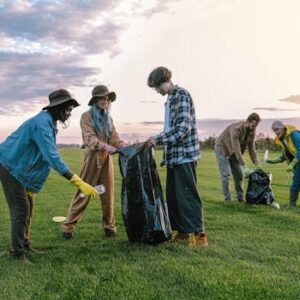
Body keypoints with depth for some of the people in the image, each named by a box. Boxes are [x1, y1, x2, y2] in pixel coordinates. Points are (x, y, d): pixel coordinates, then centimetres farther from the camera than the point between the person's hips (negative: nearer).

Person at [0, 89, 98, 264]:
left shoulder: (49, 122, 6)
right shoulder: (42, 123, -26)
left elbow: (49, 154, 9)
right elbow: (53, 157, -34)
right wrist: (79, 183, -38)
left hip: (21, 167, 9)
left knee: (28, 208, 12)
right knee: (21, 209, -9)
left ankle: (25, 246, 23)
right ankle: (18, 253, 0)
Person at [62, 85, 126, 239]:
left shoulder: (108, 118, 15)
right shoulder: (87, 116, -2)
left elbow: (115, 138, 6)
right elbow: (89, 138, -16)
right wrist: (105, 146, -31)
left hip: (107, 158, 5)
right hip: (92, 157, -5)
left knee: (108, 193, 7)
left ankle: (109, 225, 17)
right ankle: (68, 226, 5)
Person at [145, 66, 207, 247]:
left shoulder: (182, 95, -9)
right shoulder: (170, 99, 18)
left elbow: (183, 127, -19)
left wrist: (158, 139, -17)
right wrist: (165, 155, 18)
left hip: (185, 154, -9)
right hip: (174, 156, 9)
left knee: (187, 195, -8)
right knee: (173, 195, 10)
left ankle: (199, 234, -3)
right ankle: (182, 231, 19)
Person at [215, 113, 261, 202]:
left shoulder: (252, 131, -10)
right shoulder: (237, 128, -34)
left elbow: (252, 149, -6)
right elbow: (236, 149, -39)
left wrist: (257, 165, -14)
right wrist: (244, 166, -42)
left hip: (233, 152, 7)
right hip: (222, 148, -7)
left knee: (239, 174, 4)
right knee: (226, 174, -13)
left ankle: (241, 197, 12)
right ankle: (227, 198, -6)